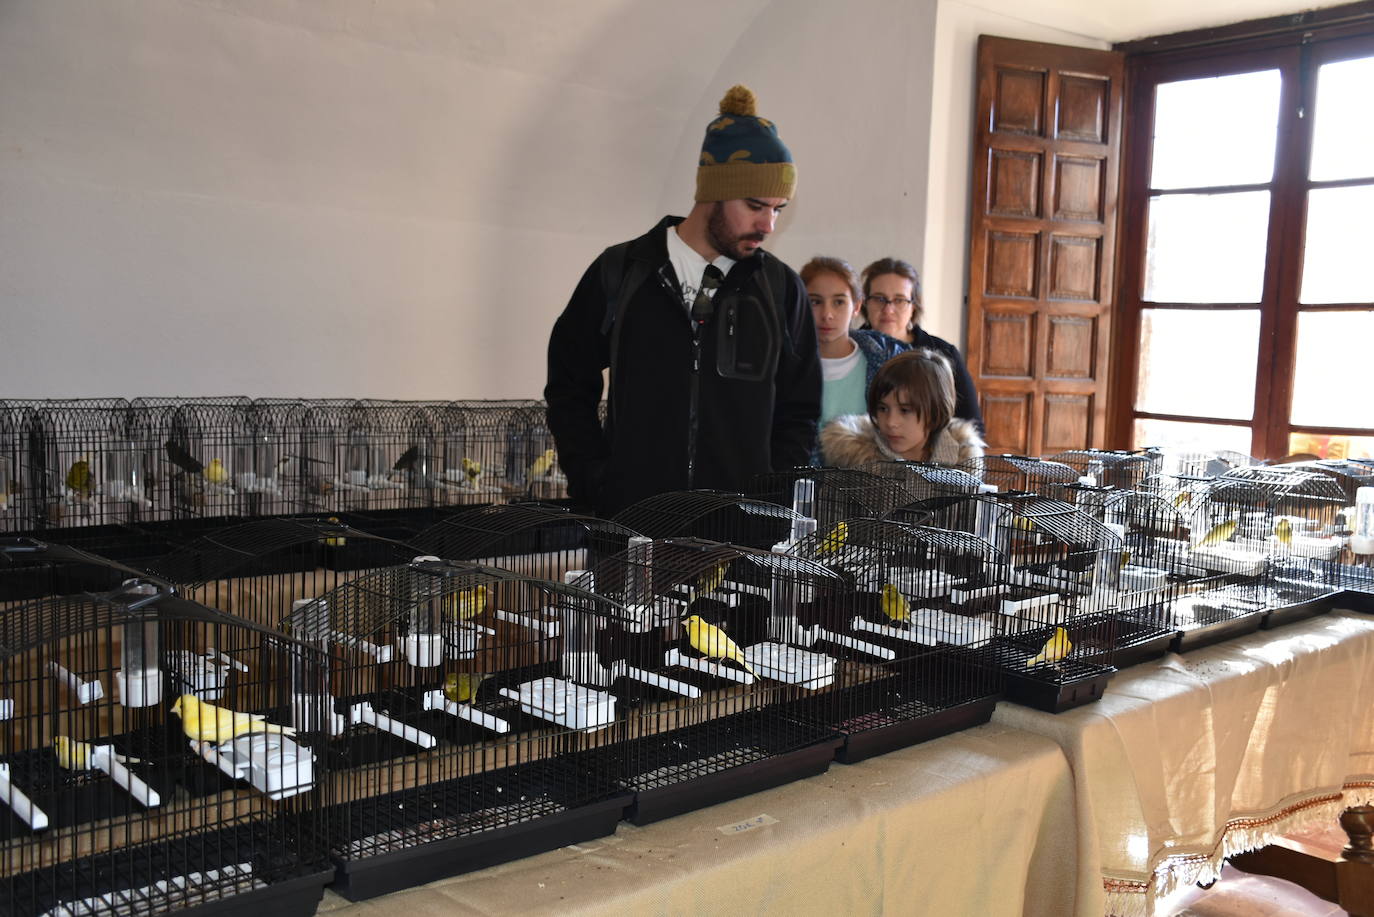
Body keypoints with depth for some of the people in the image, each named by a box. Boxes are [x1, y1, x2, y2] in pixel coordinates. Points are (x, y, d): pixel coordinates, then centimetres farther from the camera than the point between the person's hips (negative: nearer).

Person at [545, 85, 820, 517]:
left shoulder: (782, 289, 6)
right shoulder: (619, 273, 3)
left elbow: (799, 411, 10)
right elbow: (569, 388, 9)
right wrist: (594, 483, -2)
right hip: (629, 514, 0)